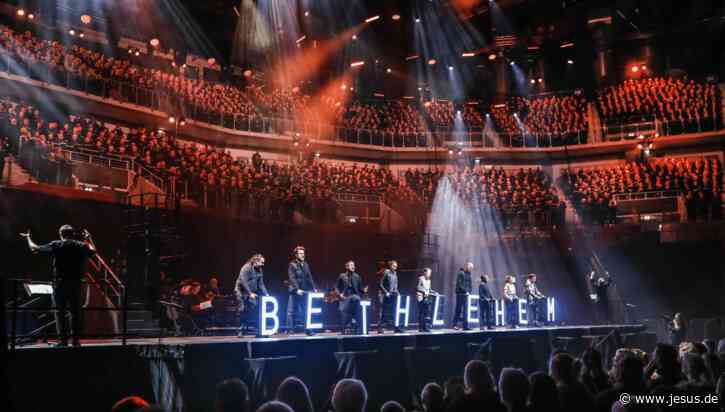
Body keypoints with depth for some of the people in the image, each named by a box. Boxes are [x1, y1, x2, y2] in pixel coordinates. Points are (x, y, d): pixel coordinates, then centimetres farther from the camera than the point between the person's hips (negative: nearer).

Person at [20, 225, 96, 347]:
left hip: (60, 282, -3)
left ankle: (62, 340, -3)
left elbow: (34, 248, 3)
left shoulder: (56, 245, -4)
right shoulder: (81, 246, 4)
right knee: (75, 311, 10)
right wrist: (89, 239, 36)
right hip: (76, 283, 3)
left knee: (60, 312, 2)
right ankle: (76, 340, 10)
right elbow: (93, 251, 24)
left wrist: (28, 237, 20)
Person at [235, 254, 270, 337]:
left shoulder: (260, 270, 5)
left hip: (252, 293, 6)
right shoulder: (246, 268, -16)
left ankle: (259, 330, -1)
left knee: (256, 310, -5)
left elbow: (261, 284, 9)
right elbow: (243, 282, -23)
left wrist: (266, 294, -2)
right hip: (242, 292, -6)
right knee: (243, 311, -8)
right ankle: (241, 331, 1)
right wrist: (250, 293, -28)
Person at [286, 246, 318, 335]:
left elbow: (309, 277, 11)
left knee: (305, 311, 5)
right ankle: (290, 329, 7)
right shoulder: (292, 265, -6)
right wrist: (297, 289, -23)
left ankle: (308, 330, 8)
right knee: (291, 311, 1)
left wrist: (314, 288, 2)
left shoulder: (305, 264, 10)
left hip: (304, 291, 5)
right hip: (294, 292, -5)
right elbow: (292, 278, -15)